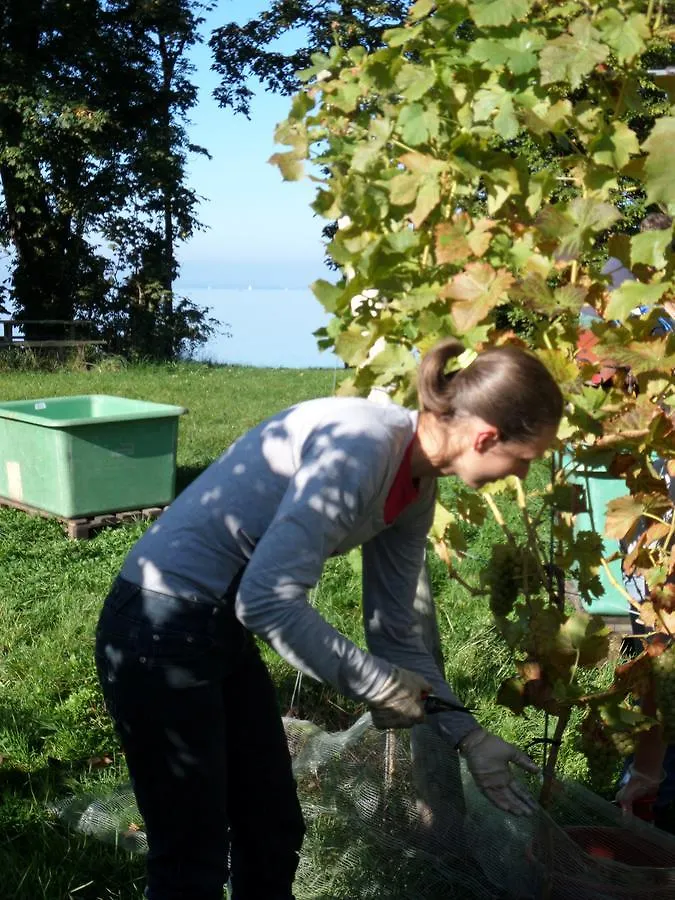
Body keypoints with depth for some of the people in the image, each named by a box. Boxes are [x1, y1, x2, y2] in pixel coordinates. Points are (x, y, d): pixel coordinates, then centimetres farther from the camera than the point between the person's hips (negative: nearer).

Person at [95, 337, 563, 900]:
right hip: (159, 632, -9)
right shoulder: (362, 447, -26)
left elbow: (395, 631, 10)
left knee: (275, 837, 17)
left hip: (225, 631, 9)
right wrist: (375, 685, -19)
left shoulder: (418, 487, 3)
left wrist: (465, 733, 4)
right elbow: (268, 601, -30)